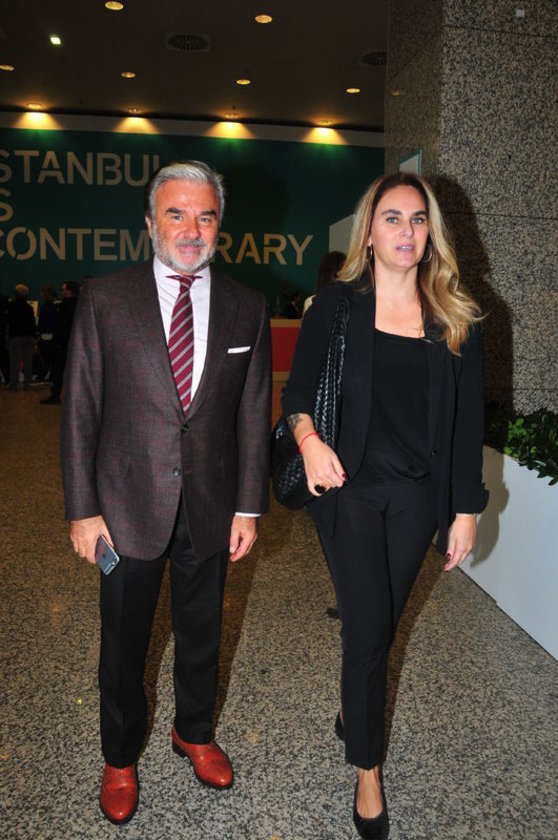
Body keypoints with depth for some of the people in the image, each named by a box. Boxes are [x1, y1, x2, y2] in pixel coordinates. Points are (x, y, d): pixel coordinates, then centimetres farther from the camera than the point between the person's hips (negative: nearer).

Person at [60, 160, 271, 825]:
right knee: (124, 640, 15)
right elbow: (80, 409, -5)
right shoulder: (104, 298, -5)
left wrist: (249, 506, 0)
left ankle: (194, 732, 48)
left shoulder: (247, 308, 0)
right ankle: (120, 758, 42)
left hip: (211, 506, 2)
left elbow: (253, 414, 2)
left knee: (201, 630, 20)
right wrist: (82, 508, -7)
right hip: (129, 503, -1)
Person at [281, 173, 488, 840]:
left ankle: (353, 710, 46)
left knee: (379, 624, 16)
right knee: (369, 628, 0)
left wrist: (466, 508, 2)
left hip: (417, 496, 3)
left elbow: (467, 419, 3)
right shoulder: (335, 306, -4)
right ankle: (368, 770, 24)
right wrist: (308, 439, -19)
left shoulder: (455, 318, 1)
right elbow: (298, 390, 2)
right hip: (350, 487, -2)